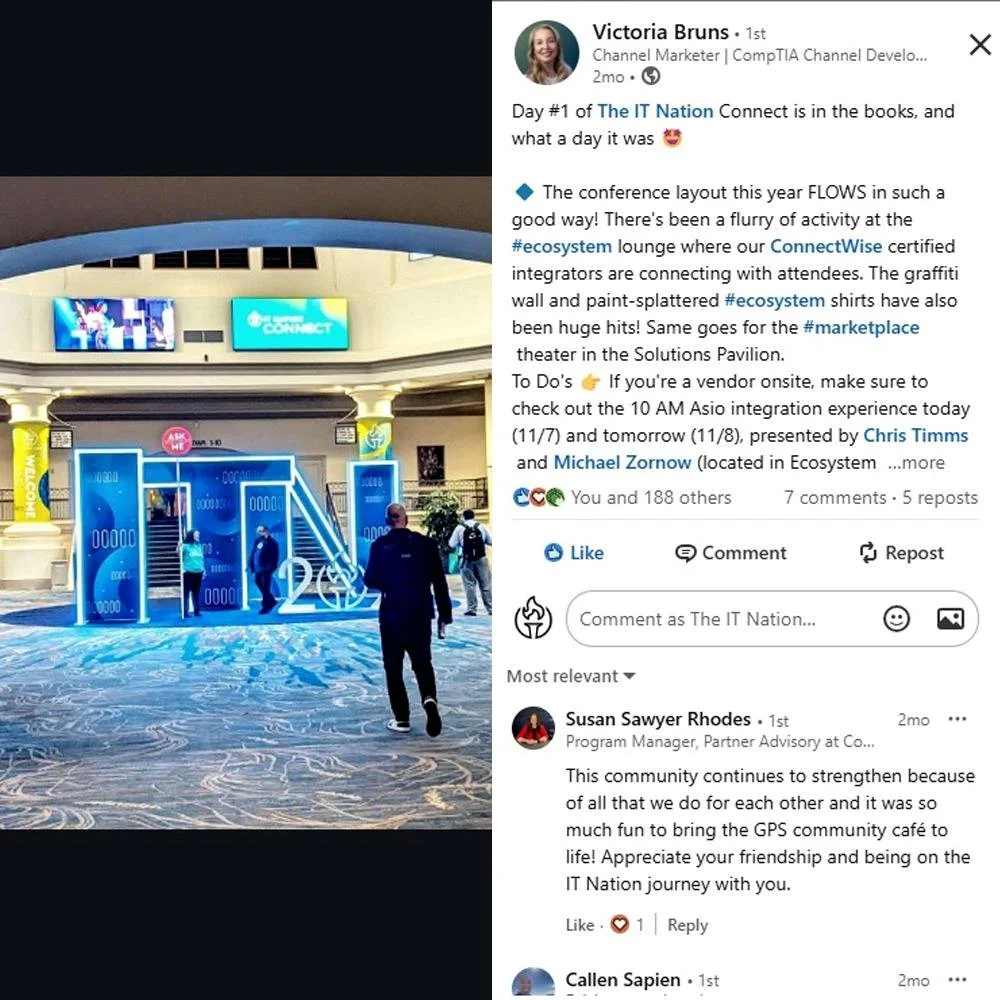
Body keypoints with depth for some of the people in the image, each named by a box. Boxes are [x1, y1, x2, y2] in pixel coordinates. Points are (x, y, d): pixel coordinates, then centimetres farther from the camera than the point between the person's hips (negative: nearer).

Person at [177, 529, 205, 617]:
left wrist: (203, 570, 18)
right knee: (186, 592, -2)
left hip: (198, 572, 5)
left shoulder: (199, 546, 12)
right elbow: (179, 553, -17)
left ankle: (196, 611, 17)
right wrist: (179, 546, -36)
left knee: (196, 592, 11)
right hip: (188, 572, -5)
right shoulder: (186, 546, -4)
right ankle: (184, 612, 0)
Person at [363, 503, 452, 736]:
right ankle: (429, 699, -14)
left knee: (394, 668, 11)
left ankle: (402, 719, 12)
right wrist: (444, 614, 6)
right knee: (423, 663, 13)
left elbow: (371, 580, -6)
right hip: (420, 615, 2)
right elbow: (439, 582, -1)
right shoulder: (426, 543, -2)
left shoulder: (381, 545, -7)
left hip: (392, 614, -2)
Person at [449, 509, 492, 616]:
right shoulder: (481, 527, 2)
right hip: (481, 559, 1)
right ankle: (491, 608, 8)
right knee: (486, 585, 7)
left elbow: (451, 546, -2)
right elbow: (491, 542, 4)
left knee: (470, 585, 6)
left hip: (468, 560, -1)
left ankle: (471, 609, 4)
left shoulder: (459, 528, -2)